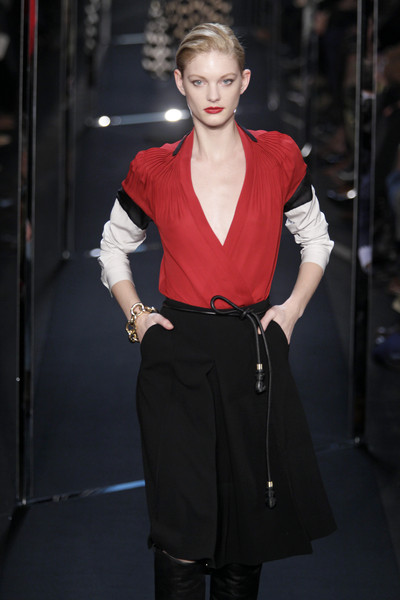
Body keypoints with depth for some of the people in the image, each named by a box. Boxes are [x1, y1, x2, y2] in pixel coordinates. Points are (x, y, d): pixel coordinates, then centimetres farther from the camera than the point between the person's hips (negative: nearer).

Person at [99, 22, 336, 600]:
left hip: (256, 353, 1)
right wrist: (136, 315, 4)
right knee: (182, 532, -6)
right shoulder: (154, 169, 2)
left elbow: (316, 238, 17)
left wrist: (292, 308, 5)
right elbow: (113, 248, 18)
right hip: (177, 355, -1)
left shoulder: (279, 157, 3)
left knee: (248, 522, 7)